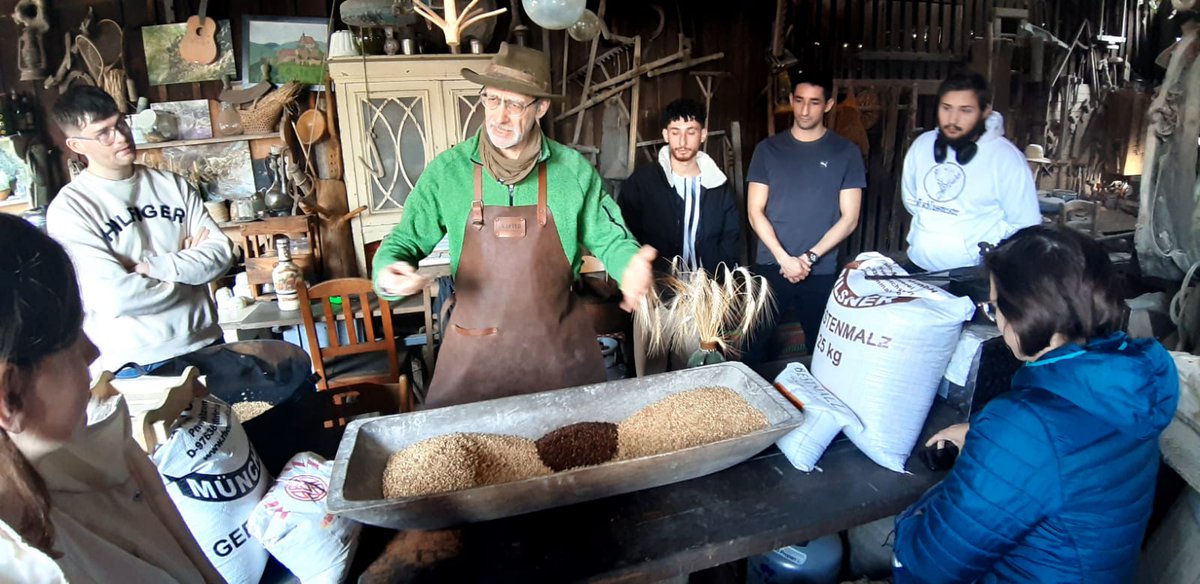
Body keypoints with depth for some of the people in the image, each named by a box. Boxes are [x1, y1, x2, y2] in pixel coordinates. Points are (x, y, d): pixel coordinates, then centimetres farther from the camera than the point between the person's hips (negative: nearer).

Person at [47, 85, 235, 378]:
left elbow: (222, 252, -2)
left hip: (206, 346, 4)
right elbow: (115, 297, -17)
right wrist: (188, 266, -5)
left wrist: (153, 267, -14)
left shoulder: (172, 185, 6)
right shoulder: (69, 208, -8)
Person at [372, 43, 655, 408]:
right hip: (474, 349, 0)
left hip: (560, 344, 1)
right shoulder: (447, 171, -6)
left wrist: (630, 264, -20)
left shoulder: (574, 170, -6)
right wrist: (388, 271, -20)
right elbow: (405, 240, 2)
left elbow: (607, 237, 2)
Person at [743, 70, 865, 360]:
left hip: (822, 273, 0)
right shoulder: (768, 149, 3)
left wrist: (810, 257, -12)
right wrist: (784, 258, -12)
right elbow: (755, 211, -1)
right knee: (758, 345, 6)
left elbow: (849, 219, -1)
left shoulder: (846, 152, 1)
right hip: (770, 267, 1)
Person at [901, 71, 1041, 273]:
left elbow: (1025, 225, -9)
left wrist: (979, 249, -11)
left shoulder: (1007, 158, -11)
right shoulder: (922, 144, 5)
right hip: (916, 265, 3)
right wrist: (931, 227, 11)